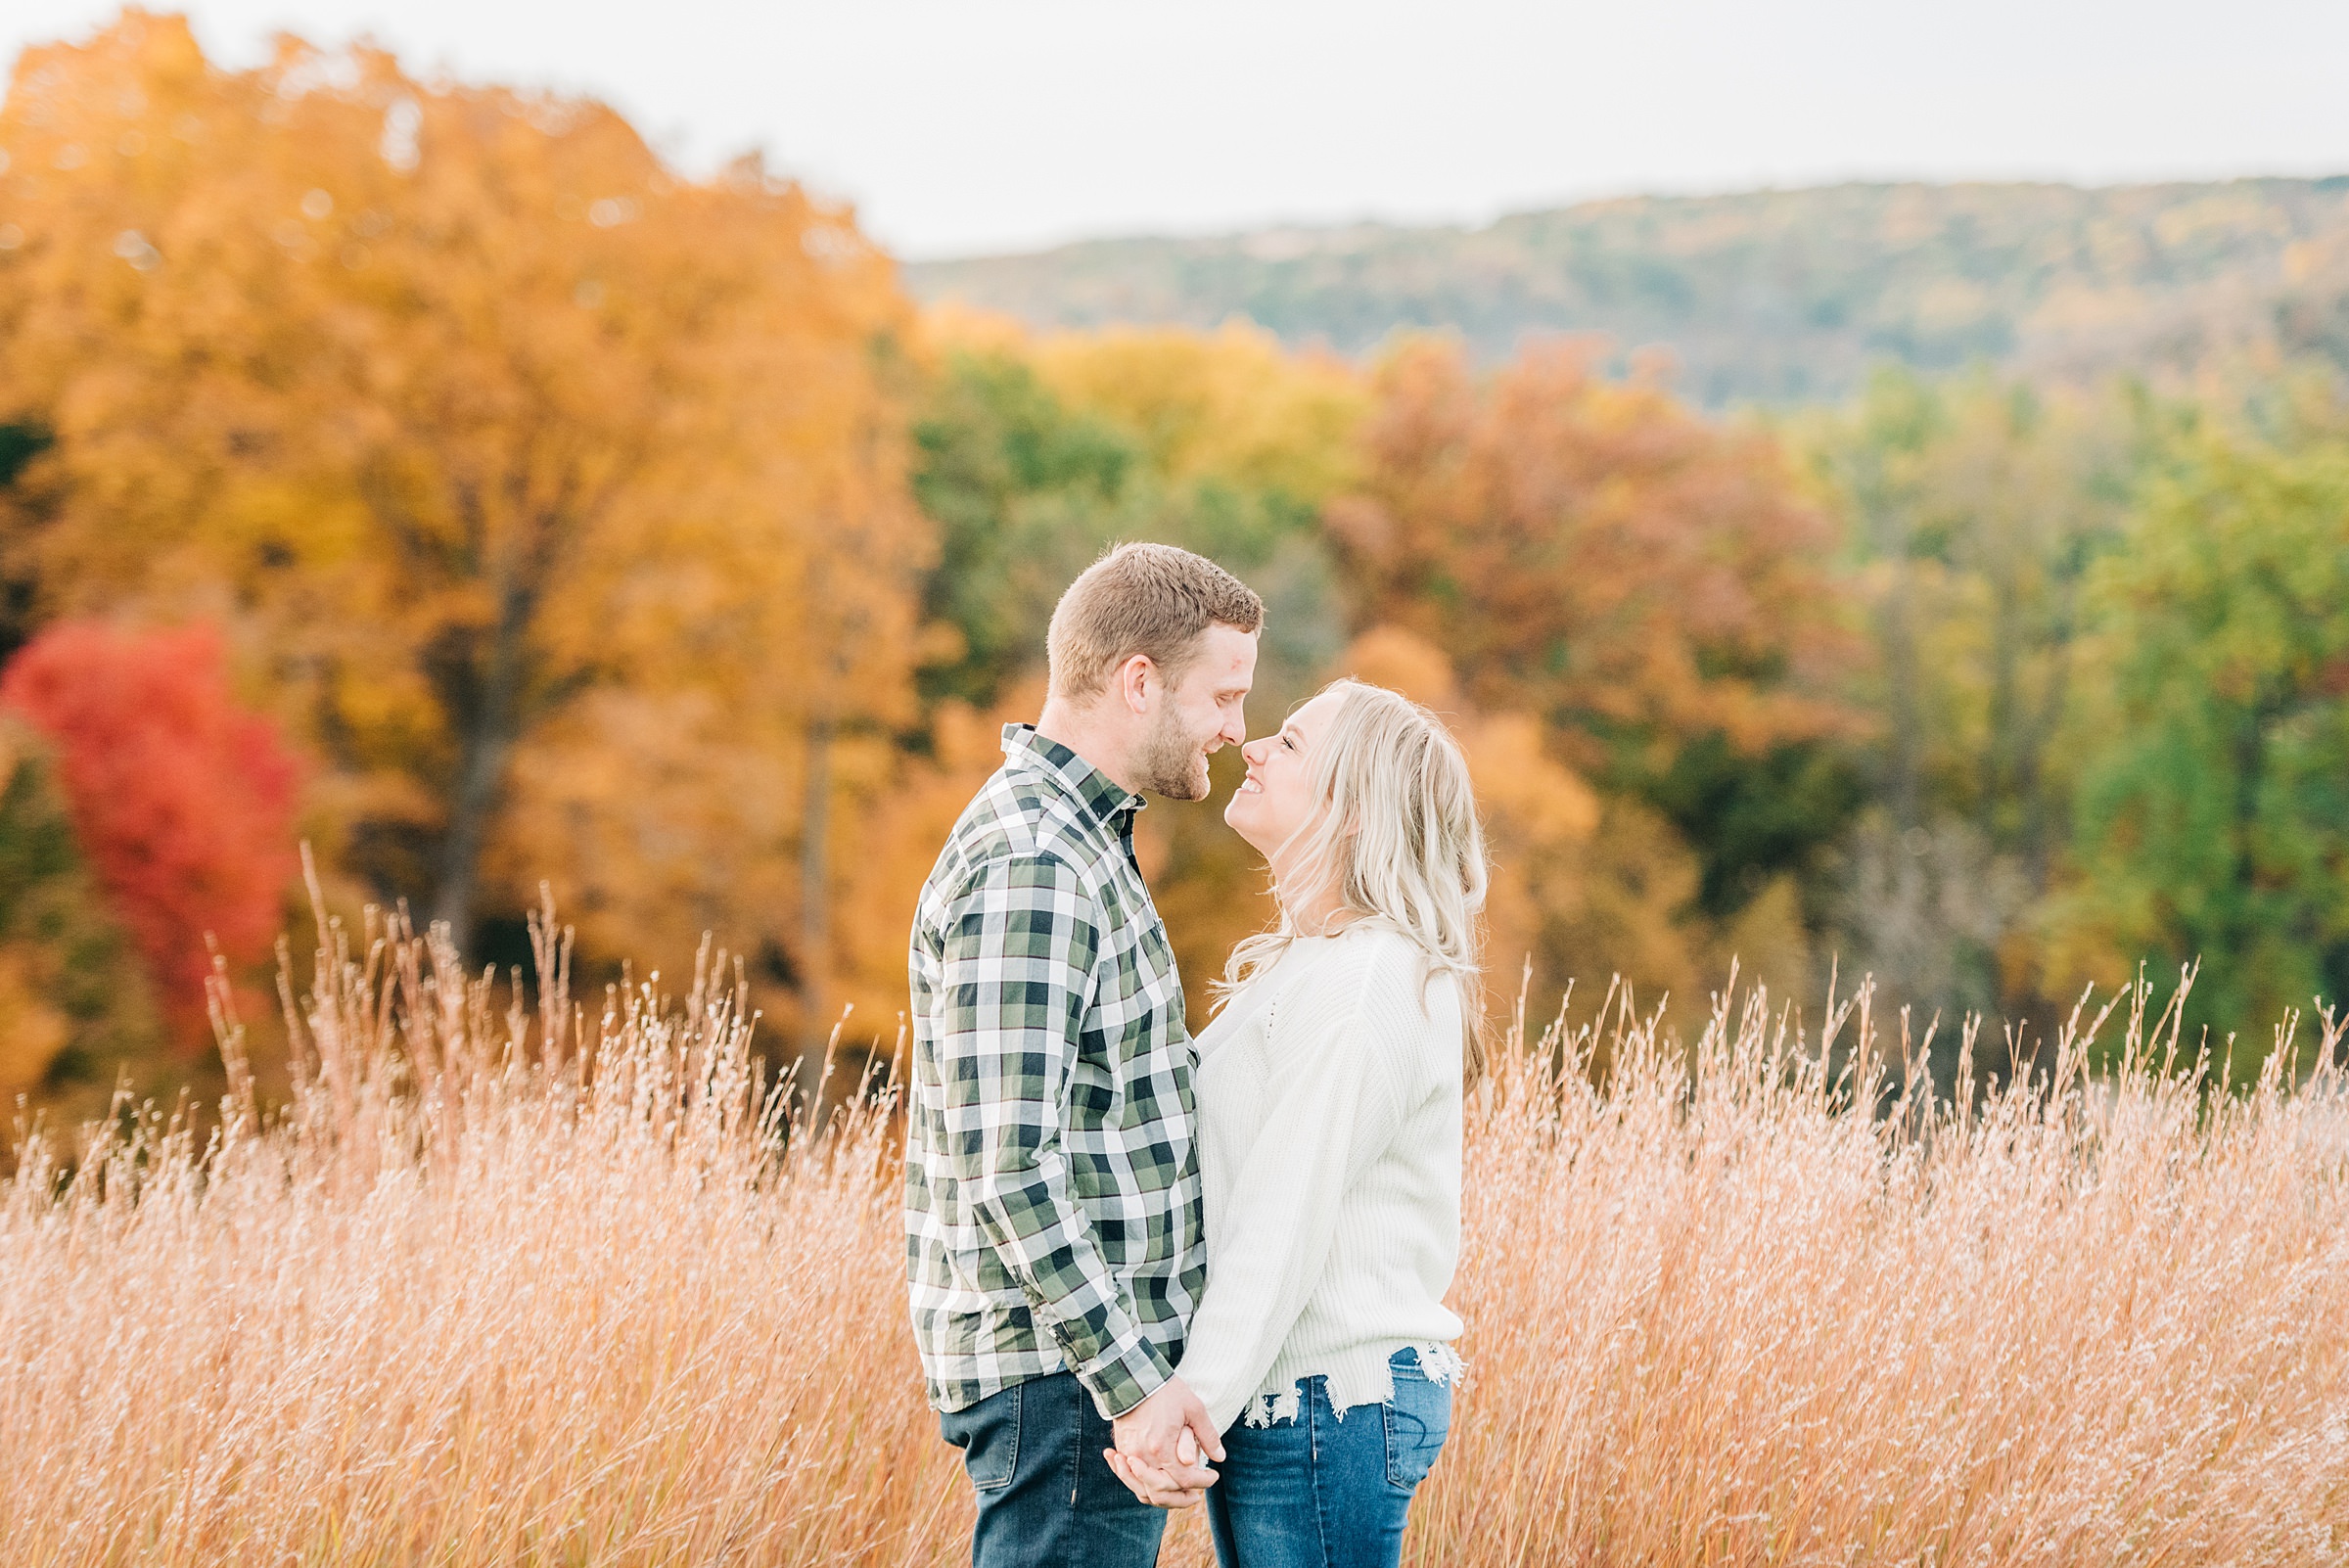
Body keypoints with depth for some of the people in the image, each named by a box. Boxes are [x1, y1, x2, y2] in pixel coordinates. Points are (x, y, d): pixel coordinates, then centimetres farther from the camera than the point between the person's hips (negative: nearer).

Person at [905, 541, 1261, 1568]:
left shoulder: (1080, 839, 15)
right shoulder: (1026, 868, -18)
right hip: (1064, 1375, -10)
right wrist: (1130, 1379, -23)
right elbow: (1007, 1165, -24)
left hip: (1111, 1353, 10)